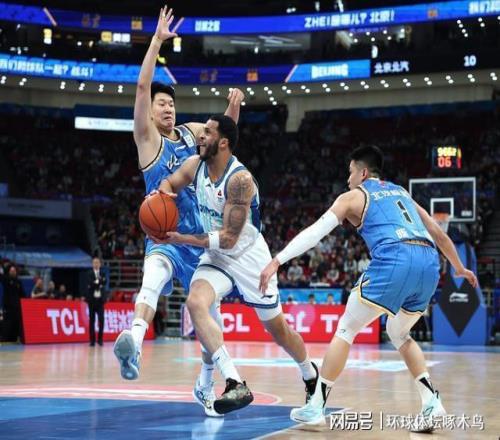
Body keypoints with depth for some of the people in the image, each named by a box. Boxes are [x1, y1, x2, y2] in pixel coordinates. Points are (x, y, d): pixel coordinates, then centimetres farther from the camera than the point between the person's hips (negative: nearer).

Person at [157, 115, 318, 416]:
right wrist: (165, 192, -14)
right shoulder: (195, 165, -7)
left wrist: (181, 239, -31)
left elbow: (228, 238, -27)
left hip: (248, 256, -5)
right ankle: (236, 385, -30)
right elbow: (169, 184, 11)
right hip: (216, 256, 5)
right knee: (196, 303, -26)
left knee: (277, 327, 9)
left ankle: (311, 375, 40)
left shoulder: (240, 179, -27)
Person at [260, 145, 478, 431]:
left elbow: (316, 231, 4)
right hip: (429, 263, 6)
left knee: (346, 329, 8)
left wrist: (277, 261, 1)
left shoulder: (353, 196, 16)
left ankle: (317, 406, 5)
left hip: (395, 261, -6)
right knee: (399, 333, 26)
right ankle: (432, 401, 12)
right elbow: (438, 233, 36)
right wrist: (459, 267, 50)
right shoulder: (401, 192, 32)